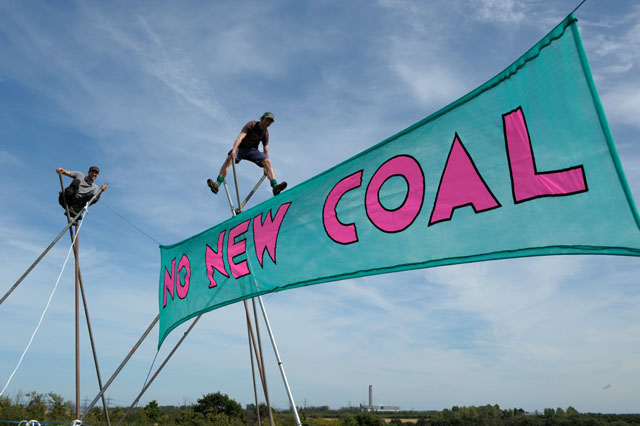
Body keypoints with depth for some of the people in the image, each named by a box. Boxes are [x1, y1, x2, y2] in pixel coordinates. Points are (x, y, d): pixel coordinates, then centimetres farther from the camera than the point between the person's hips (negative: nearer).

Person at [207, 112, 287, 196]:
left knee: (268, 162, -21)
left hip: (253, 150, 3)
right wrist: (234, 150, -39)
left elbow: (266, 150, 3)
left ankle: (275, 186, -32)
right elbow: (240, 137, -25)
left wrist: (266, 166, -3)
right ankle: (217, 185, -39)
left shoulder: (266, 133, -1)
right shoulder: (251, 124, -13)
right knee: (229, 158, -30)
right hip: (241, 147, -3)